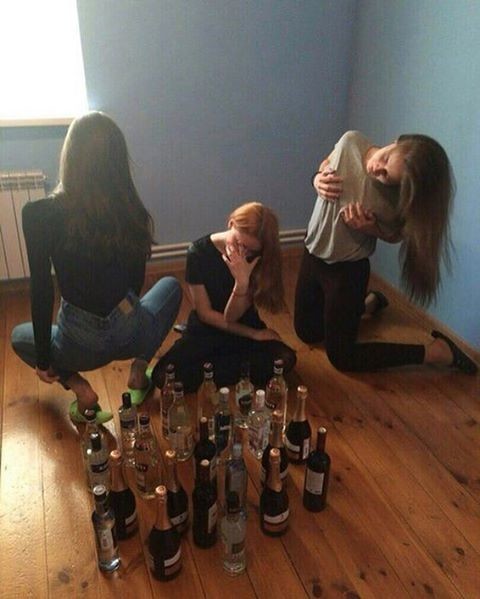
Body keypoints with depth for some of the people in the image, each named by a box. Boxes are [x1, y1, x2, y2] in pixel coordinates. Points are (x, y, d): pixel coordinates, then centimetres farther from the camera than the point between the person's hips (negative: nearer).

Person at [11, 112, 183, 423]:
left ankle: (80, 388, 8)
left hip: (83, 345, -1)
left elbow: (42, 292, -11)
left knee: (20, 336, 33)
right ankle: (138, 372, 19)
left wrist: (44, 360, 3)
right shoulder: (133, 212, -8)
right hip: (133, 335, 2)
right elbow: (136, 283, 6)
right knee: (171, 286, 33)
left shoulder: (40, 215, -17)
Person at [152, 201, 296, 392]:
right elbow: (206, 314, -12)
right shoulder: (199, 251, -16)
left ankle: (208, 366, -10)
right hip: (206, 331, -2)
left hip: (244, 329, 2)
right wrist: (253, 334, -14)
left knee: (285, 360, -25)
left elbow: (232, 317, -15)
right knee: (164, 377, -26)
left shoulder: (257, 258, -11)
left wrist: (242, 283, -34)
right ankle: (237, 364, -6)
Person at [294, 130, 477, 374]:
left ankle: (438, 351, 10)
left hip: (347, 269, -5)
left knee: (342, 357, 0)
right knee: (307, 333, 20)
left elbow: (395, 235, -5)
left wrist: (368, 228, -26)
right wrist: (318, 180, -19)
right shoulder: (350, 141, -17)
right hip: (313, 254, 6)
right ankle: (369, 302, 40)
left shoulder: (396, 201, -26)